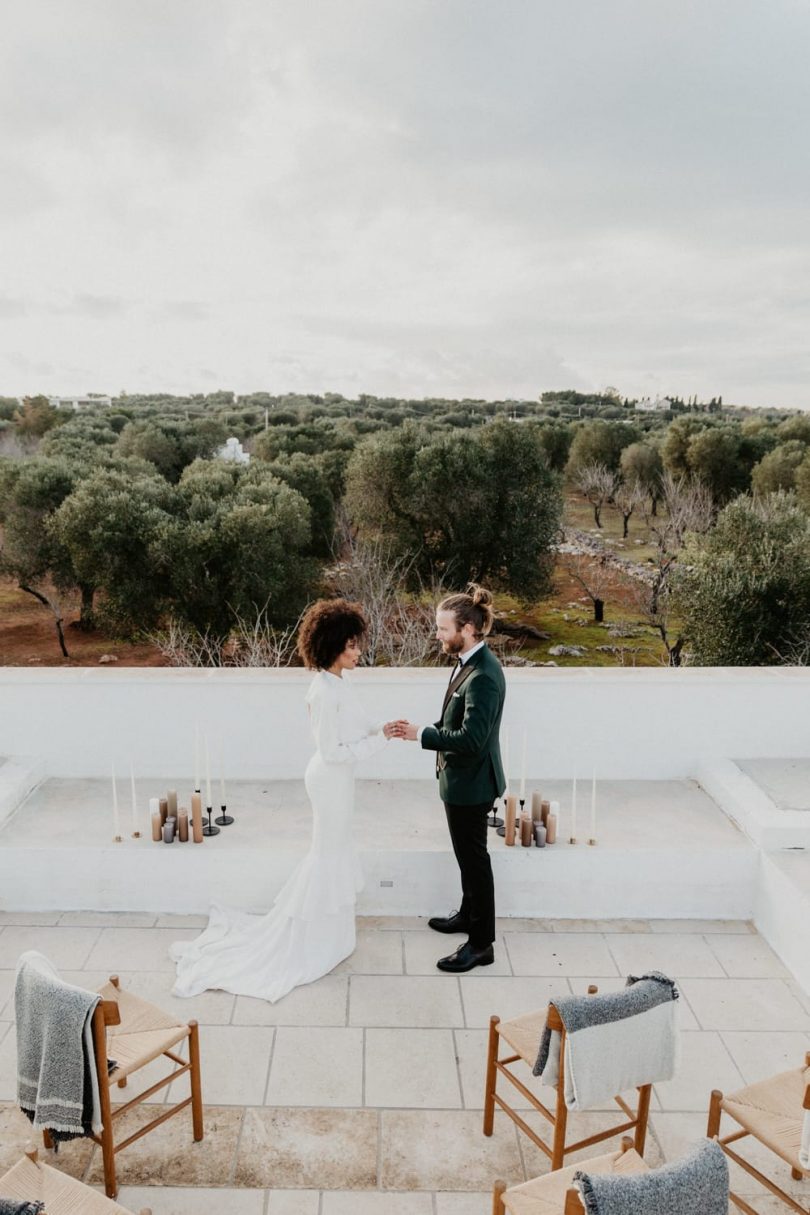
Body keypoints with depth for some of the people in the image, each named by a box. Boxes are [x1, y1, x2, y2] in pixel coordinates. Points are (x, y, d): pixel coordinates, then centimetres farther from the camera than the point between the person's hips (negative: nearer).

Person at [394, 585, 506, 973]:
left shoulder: (483, 675, -28)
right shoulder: (468, 661, 3)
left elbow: (471, 738, -30)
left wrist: (422, 735, -23)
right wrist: (428, 731, 6)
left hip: (471, 782, -10)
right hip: (462, 779, 10)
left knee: (473, 858, 4)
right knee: (467, 854, 24)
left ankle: (481, 943, 18)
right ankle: (469, 914, 42)